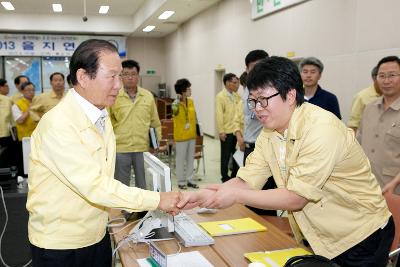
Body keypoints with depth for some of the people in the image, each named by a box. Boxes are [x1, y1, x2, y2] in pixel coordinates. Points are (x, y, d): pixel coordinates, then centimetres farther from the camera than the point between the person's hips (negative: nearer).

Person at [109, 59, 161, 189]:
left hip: (143, 148, 2)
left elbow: (155, 122, 10)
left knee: (143, 184, 13)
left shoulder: (148, 96, 4)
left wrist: (158, 141, 8)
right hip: (121, 149, -2)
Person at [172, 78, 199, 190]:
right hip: (181, 136, -6)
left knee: (190, 158, 13)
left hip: (192, 135, 6)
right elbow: (174, 110, -38)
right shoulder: (176, 103, -13)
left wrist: (198, 128, 13)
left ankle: (190, 180, 24)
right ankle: (181, 181, 14)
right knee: (181, 159, 4)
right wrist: (178, 99, -33)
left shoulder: (191, 101, 5)